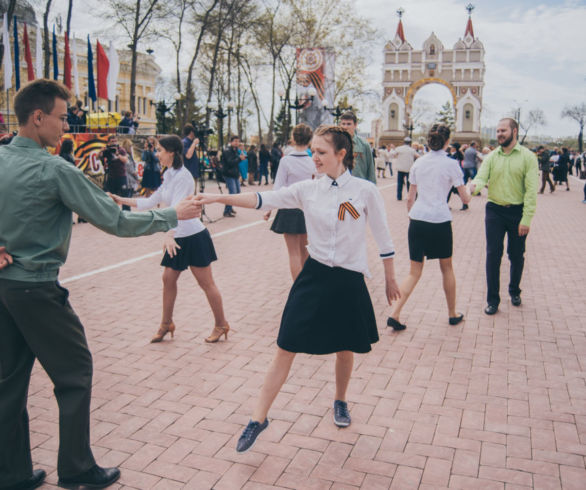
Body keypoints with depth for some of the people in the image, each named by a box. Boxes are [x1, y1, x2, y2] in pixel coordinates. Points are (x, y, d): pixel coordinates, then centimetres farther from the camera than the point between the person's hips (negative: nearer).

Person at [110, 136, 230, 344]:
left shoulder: (182, 176, -17)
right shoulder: (169, 176, 11)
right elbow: (150, 202, 16)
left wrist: (169, 234, -42)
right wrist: (122, 200, 14)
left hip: (193, 237, -9)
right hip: (179, 237, 9)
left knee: (206, 283, 0)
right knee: (168, 278, 11)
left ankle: (221, 325, 13)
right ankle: (166, 324, 24)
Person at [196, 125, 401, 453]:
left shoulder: (366, 191, -7)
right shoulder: (308, 189, -2)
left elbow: (384, 238, 1)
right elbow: (263, 200, -11)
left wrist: (391, 278, 8)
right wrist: (218, 198, -22)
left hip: (349, 281, -1)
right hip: (314, 277, 1)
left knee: (345, 349, 16)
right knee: (286, 349, 1)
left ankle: (341, 402, 45)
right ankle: (259, 418, 13)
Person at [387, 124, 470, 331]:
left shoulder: (418, 163, 8)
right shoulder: (451, 164, -3)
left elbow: (410, 199, 11)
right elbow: (465, 198, 0)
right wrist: (470, 193, 22)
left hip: (417, 219, 3)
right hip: (440, 221, -3)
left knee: (414, 272, 8)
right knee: (447, 268, 17)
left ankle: (394, 313, -5)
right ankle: (452, 314, 30)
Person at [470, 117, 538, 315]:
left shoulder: (528, 157, -5)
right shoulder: (491, 157, 3)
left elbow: (531, 190, -9)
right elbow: (481, 178, -9)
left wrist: (527, 219, -15)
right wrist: (473, 187, -34)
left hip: (518, 212, -1)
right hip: (495, 210, 2)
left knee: (516, 255, 11)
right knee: (493, 254, 0)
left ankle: (514, 291, 35)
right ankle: (492, 299, 11)